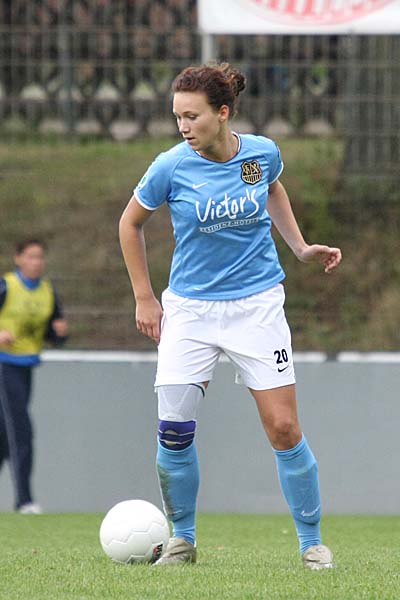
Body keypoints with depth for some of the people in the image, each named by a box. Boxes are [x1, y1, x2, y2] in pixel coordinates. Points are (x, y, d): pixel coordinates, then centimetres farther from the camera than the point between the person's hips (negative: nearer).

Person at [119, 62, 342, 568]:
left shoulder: (263, 152, -6)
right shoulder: (171, 167, -12)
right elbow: (131, 223, 6)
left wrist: (302, 248, 9)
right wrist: (144, 298, 5)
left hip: (257, 303, 0)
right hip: (189, 308, 0)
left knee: (283, 428, -6)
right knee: (174, 429, -8)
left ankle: (312, 542, 9)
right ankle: (182, 540, 13)